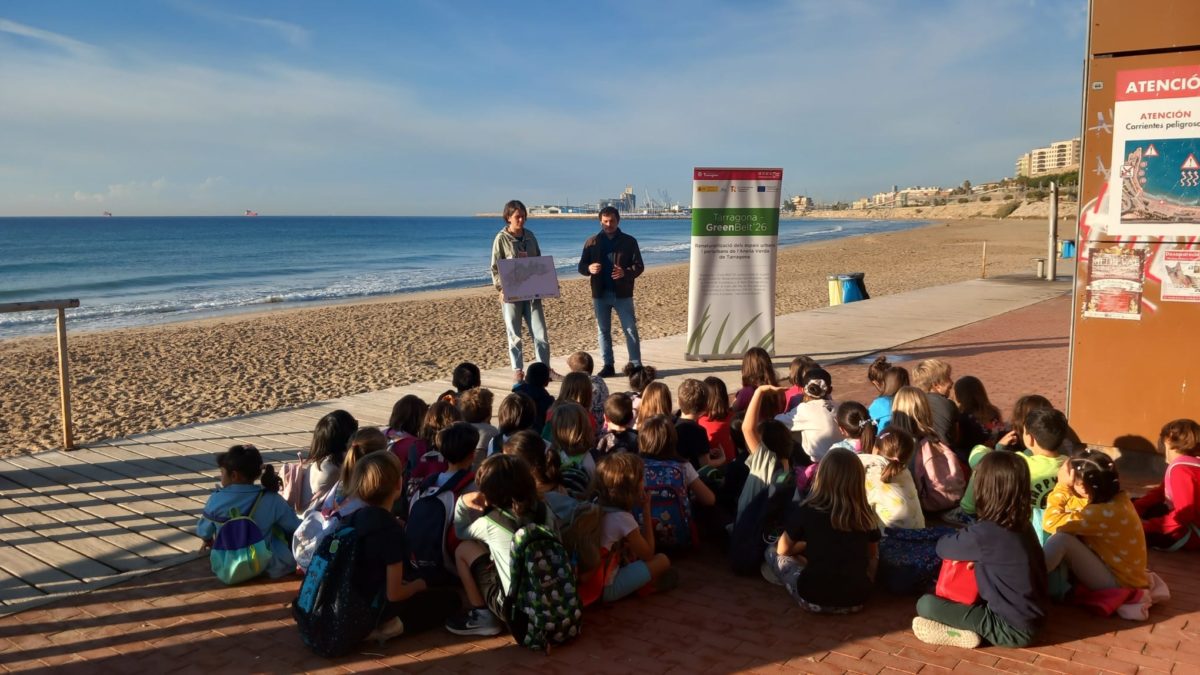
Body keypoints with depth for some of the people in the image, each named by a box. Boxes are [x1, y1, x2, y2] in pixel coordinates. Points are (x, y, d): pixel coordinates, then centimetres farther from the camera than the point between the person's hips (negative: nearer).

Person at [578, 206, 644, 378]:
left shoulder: (629, 241, 2)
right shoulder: (592, 242, 7)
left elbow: (639, 266, 0)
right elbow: (581, 267, 8)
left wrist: (625, 272, -20)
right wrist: (589, 268, -17)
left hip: (623, 294, -2)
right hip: (600, 294, 2)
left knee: (630, 329, -2)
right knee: (603, 331, 7)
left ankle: (636, 365, 3)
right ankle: (607, 366, 15)